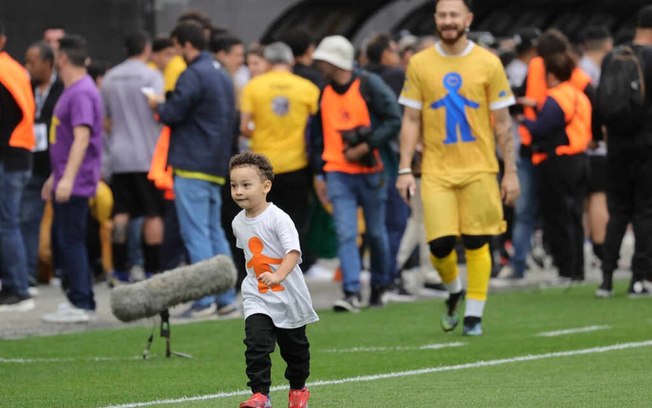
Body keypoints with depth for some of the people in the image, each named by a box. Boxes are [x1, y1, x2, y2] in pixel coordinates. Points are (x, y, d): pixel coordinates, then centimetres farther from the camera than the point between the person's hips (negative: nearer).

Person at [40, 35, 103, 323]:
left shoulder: (82, 93, -16)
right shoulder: (71, 91, 16)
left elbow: (82, 137, -24)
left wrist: (67, 178, -30)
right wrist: (54, 177, 28)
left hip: (75, 183, -10)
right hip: (65, 183, 10)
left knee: (71, 241, -8)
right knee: (64, 242, 13)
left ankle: (81, 304, -6)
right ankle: (80, 301, 17)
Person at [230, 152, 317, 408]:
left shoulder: (278, 218, -20)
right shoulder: (238, 223, 0)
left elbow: (293, 252, -31)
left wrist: (278, 276, -47)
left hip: (288, 295, -3)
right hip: (256, 298, 3)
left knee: (294, 347, 14)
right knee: (256, 343, -17)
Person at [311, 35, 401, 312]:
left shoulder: (369, 85, -5)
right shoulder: (323, 92, 10)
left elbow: (393, 120, -10)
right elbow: (318, 135, 16)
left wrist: (365, 147, -16)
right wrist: (319, 174, 12)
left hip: (370, 171, -3)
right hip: (337, 173, 3)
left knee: (376, 233, 8)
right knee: (345, 234, -10)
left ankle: (379, 287, 26)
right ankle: (352, 293, -15)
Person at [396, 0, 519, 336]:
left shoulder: (488, 64, 0)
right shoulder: (419, 64, 3)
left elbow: (502, 122, 3)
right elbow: (411, 120, 6)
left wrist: (510, 172, 0)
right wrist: (405, 170, -1)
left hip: (479, 169, -1)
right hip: (436, 169, 1)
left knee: (476, 243, -1)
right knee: (440, 244, -6)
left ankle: (474, 314, 10)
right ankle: (453, 291, 23)